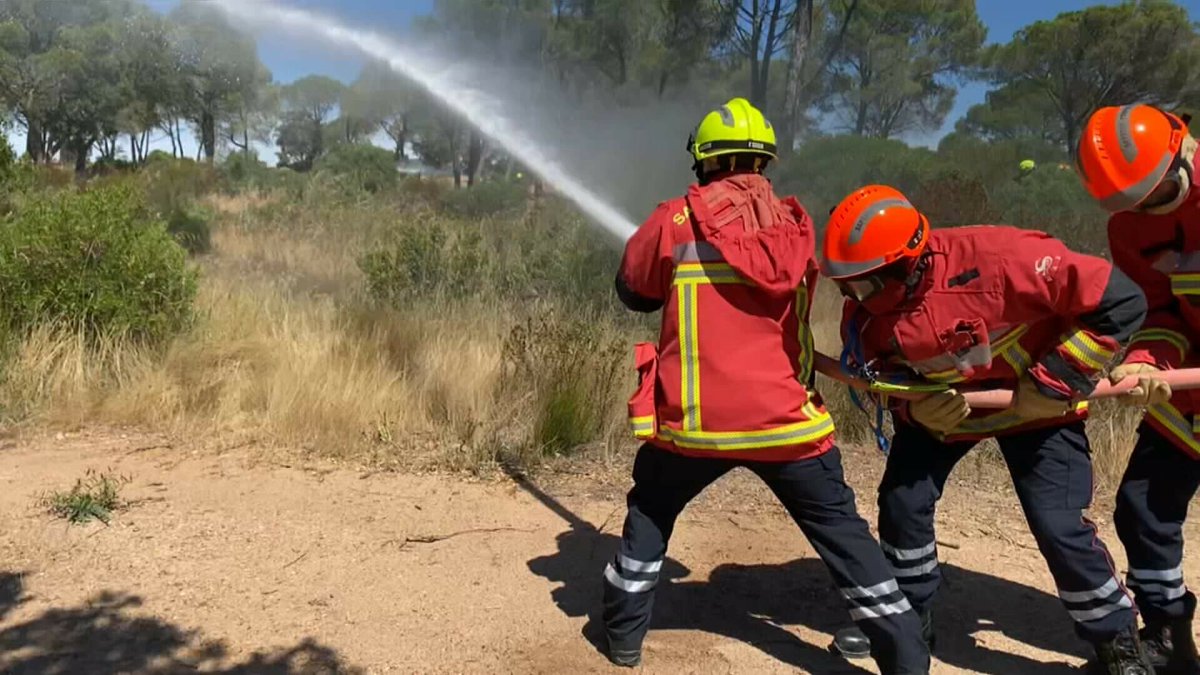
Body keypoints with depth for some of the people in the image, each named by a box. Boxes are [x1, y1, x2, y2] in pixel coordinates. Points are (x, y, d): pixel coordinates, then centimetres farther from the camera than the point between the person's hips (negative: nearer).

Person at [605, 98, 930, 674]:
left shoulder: (674, 221, -4)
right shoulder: (795, 226, 5)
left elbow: (632, 292, 10)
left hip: (694, 420, -1)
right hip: (782, 418, 2)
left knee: (649, 514, 23)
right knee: (842, 529, 15)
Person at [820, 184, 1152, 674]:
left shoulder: (995, 258, -37)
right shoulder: (864, 307, -20)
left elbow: (1120, 302, -29)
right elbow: (877, 373, -2)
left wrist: (1055, 382, -25)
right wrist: (913, 408, -23)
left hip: (1037, 405, -4)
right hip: (938, 406, 4)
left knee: (1058, 525, -9)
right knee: (902, 501, 0)